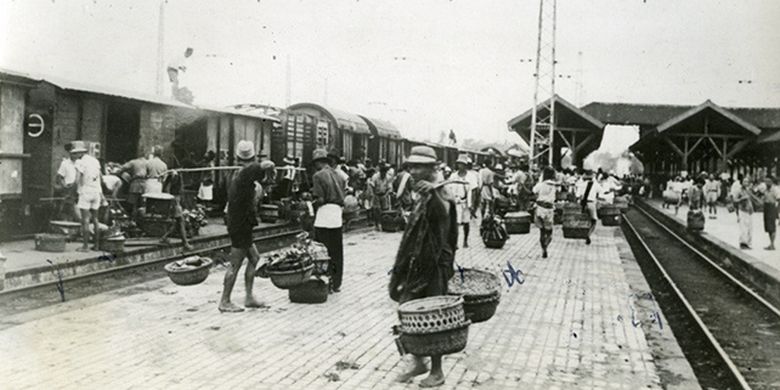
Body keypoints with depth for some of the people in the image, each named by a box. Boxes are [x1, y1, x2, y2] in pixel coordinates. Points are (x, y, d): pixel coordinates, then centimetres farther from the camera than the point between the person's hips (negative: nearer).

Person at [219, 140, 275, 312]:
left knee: (254, 258, 16)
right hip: (241, 226, -10)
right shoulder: (247, 173, -17)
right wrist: (271, 167, -9)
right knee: (235, 265, -2)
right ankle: (225, 302, 5)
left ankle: (249, 297, 20)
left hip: (237, 225, 10)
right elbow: (267, 165, -31)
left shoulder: (236, 176, 11)